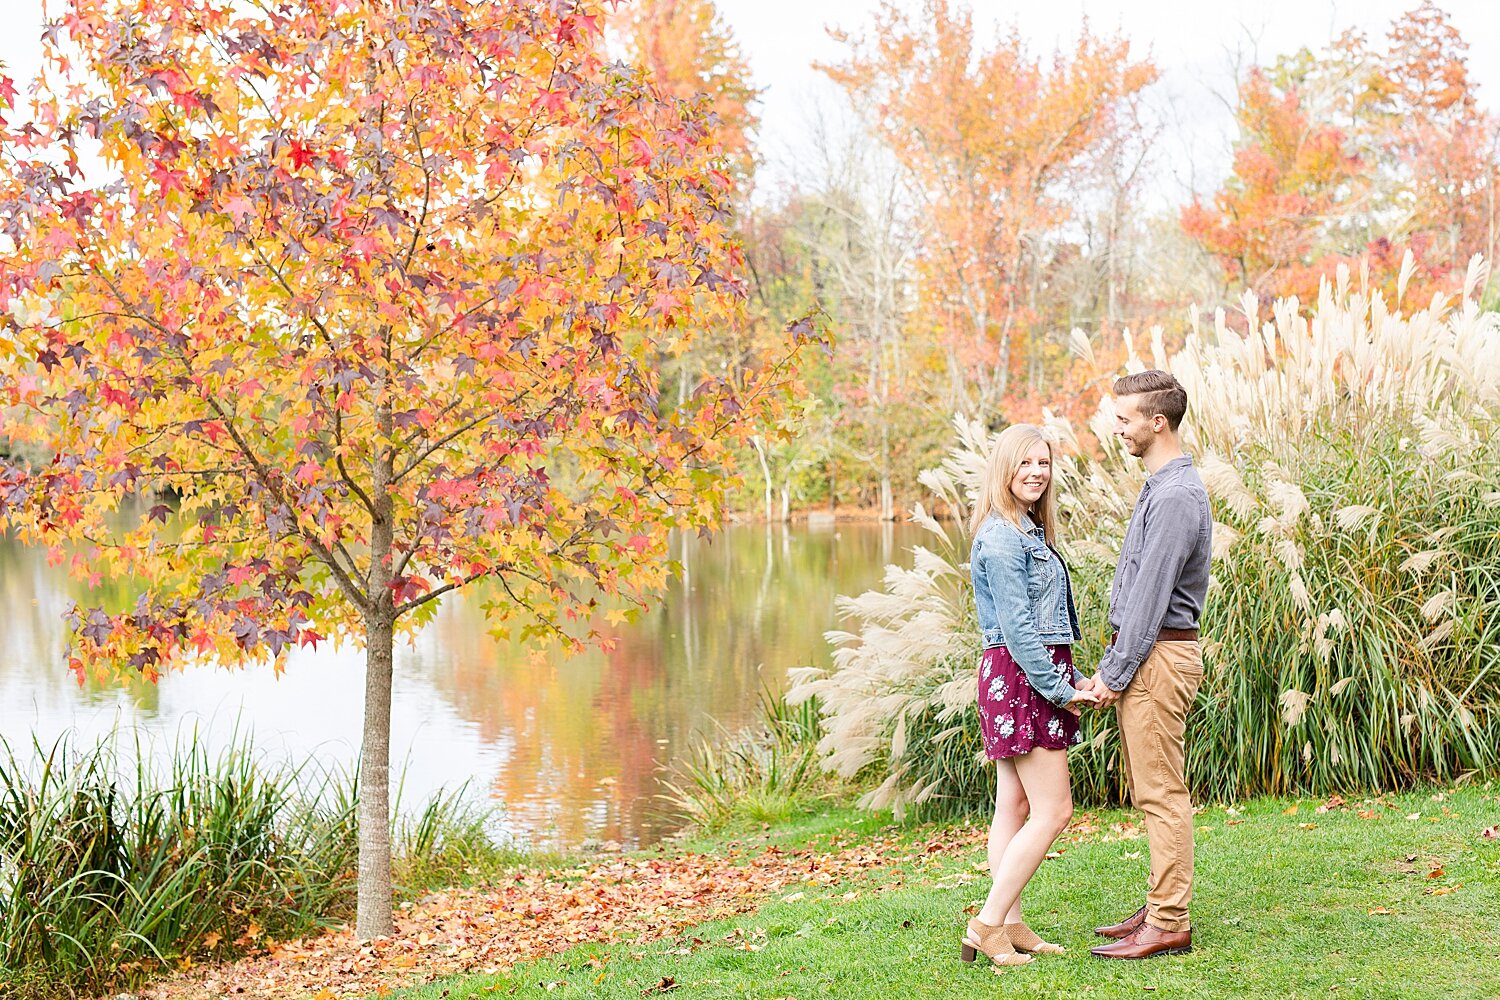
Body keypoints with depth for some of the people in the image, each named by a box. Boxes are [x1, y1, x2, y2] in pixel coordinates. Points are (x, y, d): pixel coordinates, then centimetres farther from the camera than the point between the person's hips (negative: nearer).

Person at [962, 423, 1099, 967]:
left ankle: (1010, 925, 13)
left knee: (1014, 807, 10)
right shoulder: (1001, 536, -15)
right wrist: (1059, 689, -16)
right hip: (1021, 677, -10)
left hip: (1037, 676, 10)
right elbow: (1016, 626, -19)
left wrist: (1074, 679, 13)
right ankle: (987, 926, -9)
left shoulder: (1028, 532, 17)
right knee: (1053, 810, -10)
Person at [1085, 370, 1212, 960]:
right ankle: (1161, 909, 21)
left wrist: (1115, 674, -15)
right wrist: (1109, 666, 17)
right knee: (1150, 793, 14)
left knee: (1162, 794, -6)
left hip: (1159, 656, -10)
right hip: (1143, 654, 10)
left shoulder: (1176, 496, -17)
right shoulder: (1159, 488, 17)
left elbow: (1150, 597, -19)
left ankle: (1169, 925, -2)